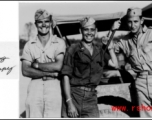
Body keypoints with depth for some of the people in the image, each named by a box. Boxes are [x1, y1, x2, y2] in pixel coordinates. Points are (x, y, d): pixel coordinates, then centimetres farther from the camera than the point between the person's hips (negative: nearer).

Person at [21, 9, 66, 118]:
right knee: (34, 116, -6)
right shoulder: (29, 45, 10)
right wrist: (50, 73, -7)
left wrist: (36, 65, -1)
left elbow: (58, 66, -7)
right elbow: (25, 71, 0)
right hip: (35, 86, 2)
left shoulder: (59, 43, 6)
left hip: (53, 86, -1)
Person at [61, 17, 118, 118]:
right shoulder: (74, 49, -1)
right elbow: (66, 76, -6)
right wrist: (69, 103, -12)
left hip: (91, 98, 4)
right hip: (74, 95, -4)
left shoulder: (99, 50, 14)